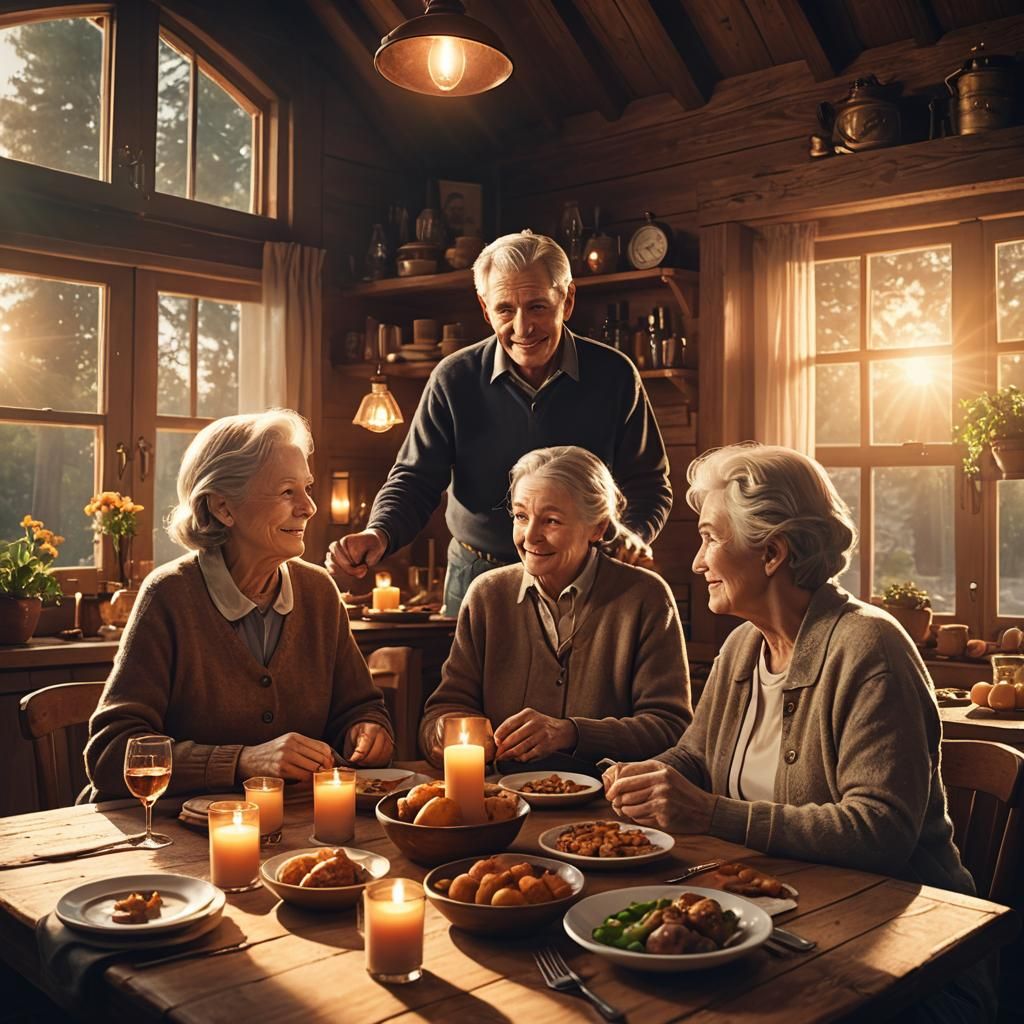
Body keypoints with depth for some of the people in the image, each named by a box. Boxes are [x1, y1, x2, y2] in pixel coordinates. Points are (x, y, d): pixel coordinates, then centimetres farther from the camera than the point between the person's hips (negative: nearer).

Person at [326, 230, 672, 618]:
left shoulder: (614, 375, -7)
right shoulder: (453, 379, -7)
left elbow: (647, 481, 0)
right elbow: (415, 478, -4)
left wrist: (634, 533, -20)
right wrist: (380, 534, -24)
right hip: (477, 580, 0)